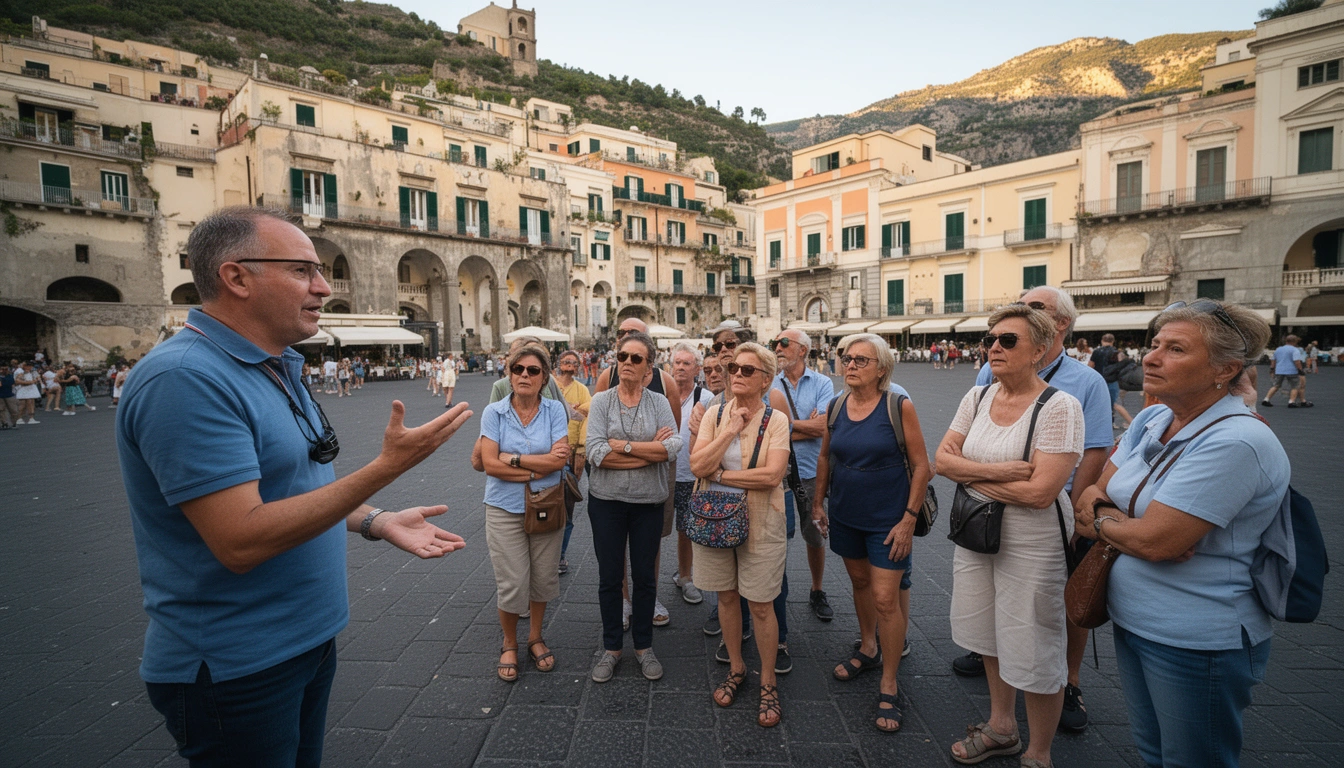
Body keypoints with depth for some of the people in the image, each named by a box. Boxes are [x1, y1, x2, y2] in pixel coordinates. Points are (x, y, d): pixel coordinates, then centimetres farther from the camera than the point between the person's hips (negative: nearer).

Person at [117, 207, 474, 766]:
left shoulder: (275, 367, 7)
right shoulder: (186, 378, -24)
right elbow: (241, 541, -30)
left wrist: (376, 522, 2)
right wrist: (388, 466, -29)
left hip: (307, 639, 9)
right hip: (236, 671, -9)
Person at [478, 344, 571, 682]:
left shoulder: (554, 410, -3)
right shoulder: (494, 412, -5)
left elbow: (560, 459, -15)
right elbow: (490, 464, -13)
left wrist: (513, 458, -16)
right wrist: (539, 468, -15)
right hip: (505, 509, -1)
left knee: (543, 579, 12)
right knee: (512, 584, 2)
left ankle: (535, 638, 36)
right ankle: (509, 645, 28)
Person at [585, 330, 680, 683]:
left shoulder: (659, 402, 0)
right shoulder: (601, 400, -3)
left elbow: (674, 445, -16)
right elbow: (595, 453, -16)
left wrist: (623, 445, -18)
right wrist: (651, 451, -15)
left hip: (648, 500, 1)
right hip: (607, 499, 0)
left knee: (644, 575, 12)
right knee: (609, 576, 10)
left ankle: (644, 646, 31)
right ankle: (611, 647, 30)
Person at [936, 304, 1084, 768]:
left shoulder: (1059, 407, -18)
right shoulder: (978, 397, 1)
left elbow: (1041, 491, -26)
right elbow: (942, 459, -3)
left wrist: (971, 476, -14)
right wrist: (994, 471, -20)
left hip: (1033, 543, -6)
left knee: (1034, 654, 8)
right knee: (991, 638, 21)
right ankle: (1002, 728, 44)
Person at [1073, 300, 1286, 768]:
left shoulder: (1236, 442, -25)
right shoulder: (1151, 420, 1)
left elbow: (1154, 541, -28)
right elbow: (1095, 491, 9)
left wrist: (1100, 521, -9)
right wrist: (1102, 508, -13)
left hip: (1196, 645, -7)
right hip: (1133, 621, 7)